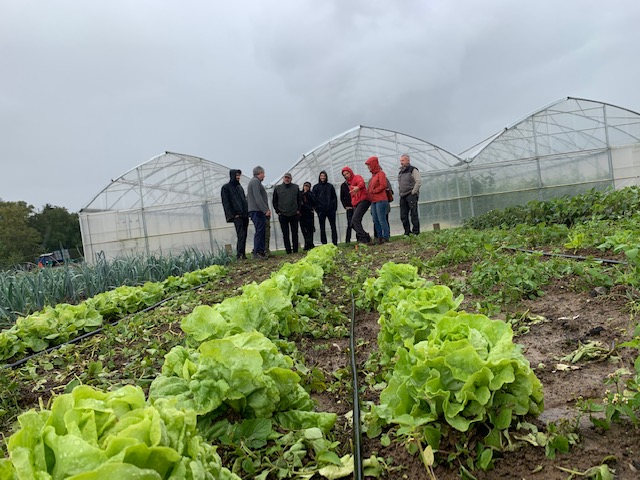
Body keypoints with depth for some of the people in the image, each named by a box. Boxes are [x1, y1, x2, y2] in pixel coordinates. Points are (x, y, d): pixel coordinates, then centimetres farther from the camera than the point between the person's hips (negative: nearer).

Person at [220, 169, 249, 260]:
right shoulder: (226, 187, 0)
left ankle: (242, 254, 8)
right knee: (241, 235, -16)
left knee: (244, 235, 5)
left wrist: (247, 212, 13)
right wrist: (233, 214, -13)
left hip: (245, 215, 7)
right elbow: (226, 203, -6)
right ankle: (239, 255, -17)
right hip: (237, 216, -7)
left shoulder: (240, 187, 20)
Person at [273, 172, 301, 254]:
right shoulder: (277, 188, 4)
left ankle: (295, 251, 10)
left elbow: (299, 200, 12)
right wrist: (278, 211, 1)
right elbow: (274, 201, 8)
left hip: (294, 214, 1)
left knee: (295, 233, 4)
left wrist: (298, 210, 3)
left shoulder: (296, 187, 6)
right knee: (285, 234, 2)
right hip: (283, 215, 0)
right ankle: (288, 251, 7)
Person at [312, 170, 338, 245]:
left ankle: (335, 243, 8)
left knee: (333, 227, 3)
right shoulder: (316, 187, 5)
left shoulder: (330, 186, 9)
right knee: (322, 228, 2)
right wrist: (316, 209, -5)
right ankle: (324, 244, 5)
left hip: (331, 210, 1)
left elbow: (334, 197, 9)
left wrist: (335, 207, 0)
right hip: (321, 211, -1)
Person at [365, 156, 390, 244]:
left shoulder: (380, 173, -5)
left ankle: (385, 237, -3)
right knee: (375, 220, 8)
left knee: (381, 219, -8)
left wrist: (373, 191, -11)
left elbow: (383, 186, -15)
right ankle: (379, 237, 14)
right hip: (374, 201, 8)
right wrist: (368, 192, 3)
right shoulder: (373, 175, 17)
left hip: (380, 200, -8)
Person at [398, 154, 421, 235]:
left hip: (411, 195, -7)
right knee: (403, 216, 5)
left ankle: (416, 232, -3)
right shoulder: (400, 172, 19)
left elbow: (418, 182, -10)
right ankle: (407, 232, 12)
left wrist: (413, 192, -12)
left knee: (413, 214, -7)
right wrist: (399, 193, 15)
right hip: (403, 197, 7)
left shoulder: (413, 170, -2)